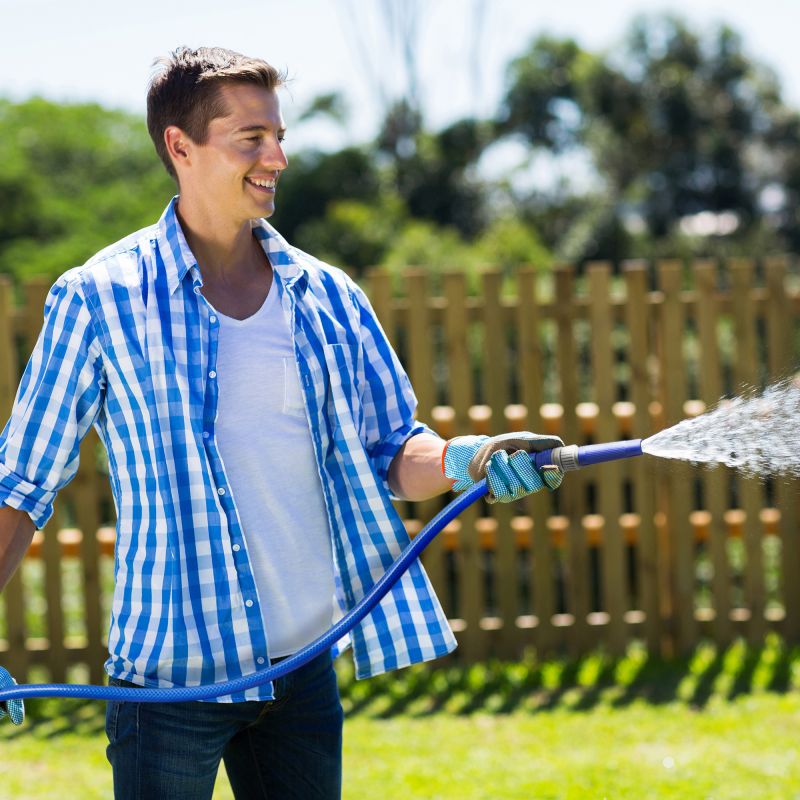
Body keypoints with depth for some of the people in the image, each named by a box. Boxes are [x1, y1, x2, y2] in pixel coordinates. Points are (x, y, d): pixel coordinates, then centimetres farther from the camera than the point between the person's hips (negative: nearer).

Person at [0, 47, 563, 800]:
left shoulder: (327, 296, 7)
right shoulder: (100, 299, -5)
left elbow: (390, 454, 9)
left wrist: (463, 459, -12)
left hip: (305, 668, 4)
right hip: (170, 676, -4)